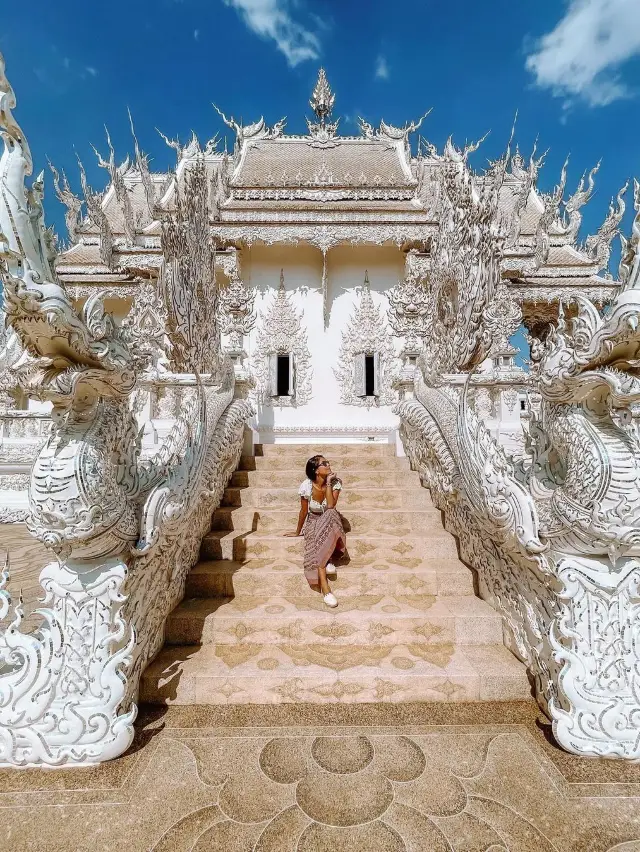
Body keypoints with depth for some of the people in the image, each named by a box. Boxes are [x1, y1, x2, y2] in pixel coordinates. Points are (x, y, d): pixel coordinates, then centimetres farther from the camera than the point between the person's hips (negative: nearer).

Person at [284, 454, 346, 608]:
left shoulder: (335, 482, -14)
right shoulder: (307, 486, -15)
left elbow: (330, 507, -25)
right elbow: (304, 511, -4)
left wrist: (328, 483, -25)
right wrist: (298, 532, 4)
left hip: (331, 522, 1)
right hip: (313, 522, -1)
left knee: (331, 515, -37)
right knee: (317, 541, -34)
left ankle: (325, 560, -24)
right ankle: (325, 589, -38)